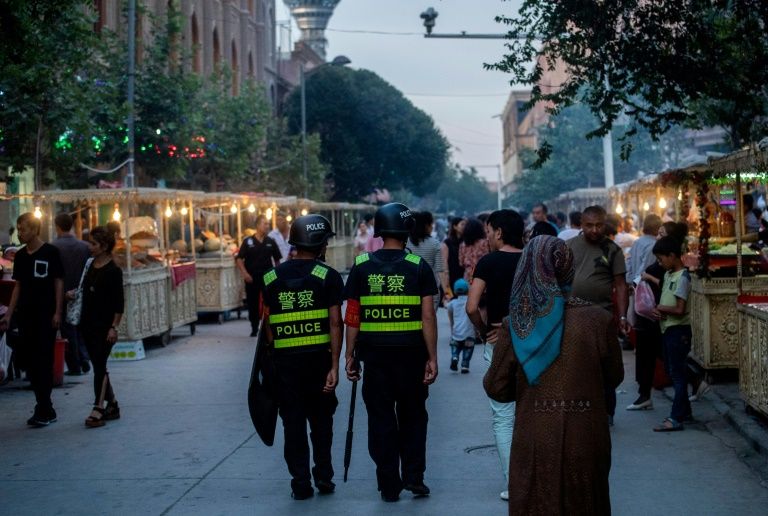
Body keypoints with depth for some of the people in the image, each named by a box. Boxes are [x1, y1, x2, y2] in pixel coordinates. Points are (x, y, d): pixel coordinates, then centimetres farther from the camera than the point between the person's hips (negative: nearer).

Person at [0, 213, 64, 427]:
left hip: (46, 315, -6)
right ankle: (46, 409, 13)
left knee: (43, 362, -7)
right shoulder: (20, 256, 11)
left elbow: (59, 283, -5)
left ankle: (43, 410, -4)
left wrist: (57, 312, -11)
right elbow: (18, 286, 15)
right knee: (31, 362, 6)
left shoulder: (51, 253, -5)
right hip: (26, 316, 6)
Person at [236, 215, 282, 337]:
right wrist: (244, 273, -13)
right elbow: (239, 259, -2)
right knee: (252, 303, 5)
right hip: (252, 278, -1)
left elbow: (277, 260, 11)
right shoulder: (248, 242, -2)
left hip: (268, 277, 1)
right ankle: (254, 328, 17)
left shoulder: (271, 242, 4)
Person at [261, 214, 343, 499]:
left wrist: (272, 356, 13)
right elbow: (335, 323, -10)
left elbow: (268, 324, 5)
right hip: (318, 358, -1)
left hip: (284, 360, 2)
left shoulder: (272, 278, 4)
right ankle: (324, 476, 15)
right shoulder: (328, 277, -5)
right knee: (321, 420, 16)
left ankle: (301, 483, 9)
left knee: (293, 423, 9)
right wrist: (335, 366, -9)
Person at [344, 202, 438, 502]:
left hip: (375, 354, 1)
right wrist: (432, 358, -3)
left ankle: (389, 486, 11)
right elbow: (428, 316, -7)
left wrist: (350, 355, 6)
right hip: (411, 353, 0)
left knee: (381, 419, 8)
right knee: (413, 416, 17)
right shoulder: (419, 267, -4)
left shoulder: (362, 267, 0)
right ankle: (413, 476, 11)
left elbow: (352, 317, -1)